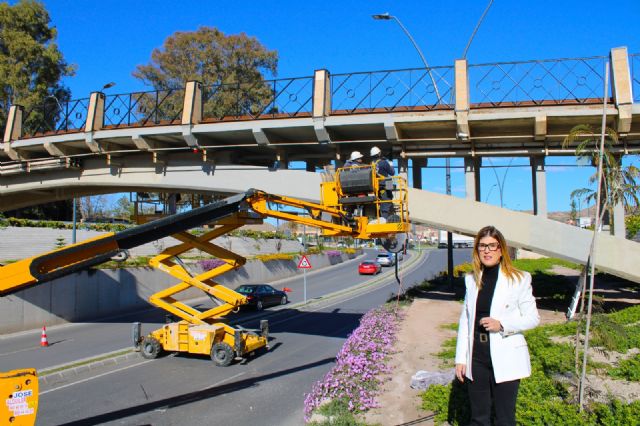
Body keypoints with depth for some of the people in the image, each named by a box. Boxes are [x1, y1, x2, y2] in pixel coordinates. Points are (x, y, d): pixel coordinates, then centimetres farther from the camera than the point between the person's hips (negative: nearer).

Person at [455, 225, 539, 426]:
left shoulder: (519, 279, -5)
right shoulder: (472, 280, 7)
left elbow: (533, 318, -3)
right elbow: (465, 320, 9)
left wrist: (502, 325, -18)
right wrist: (461, 358, 6)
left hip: (505, 358, -3)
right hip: (476, 357, 4)